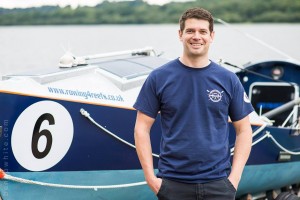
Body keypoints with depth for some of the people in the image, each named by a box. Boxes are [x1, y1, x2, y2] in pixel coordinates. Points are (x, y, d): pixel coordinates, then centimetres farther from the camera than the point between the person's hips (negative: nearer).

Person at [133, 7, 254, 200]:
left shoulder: (228, 80, 4)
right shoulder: (159, 78, 1)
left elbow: (243, 130, 7)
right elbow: (142, 128, 2)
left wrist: (234, 177, -2)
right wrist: (151, 177, -5)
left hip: (218, 184, 1)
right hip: (173, 184, -1)